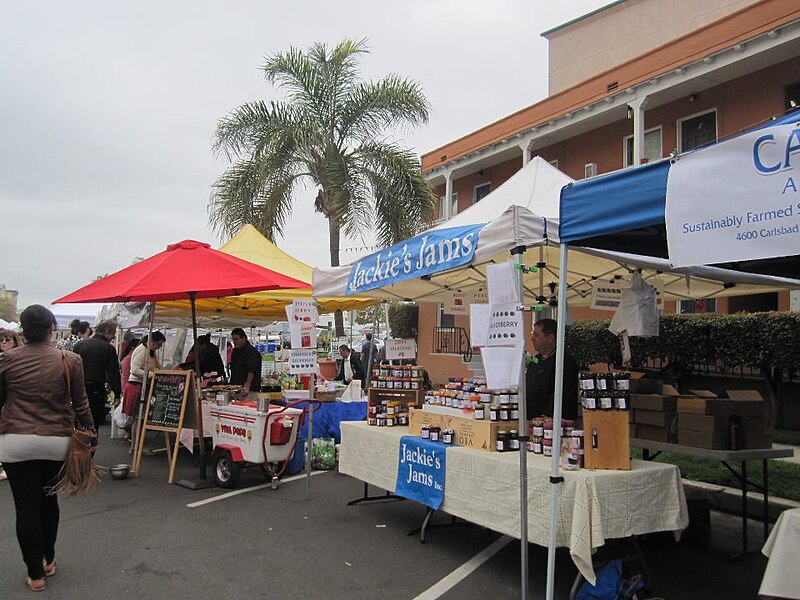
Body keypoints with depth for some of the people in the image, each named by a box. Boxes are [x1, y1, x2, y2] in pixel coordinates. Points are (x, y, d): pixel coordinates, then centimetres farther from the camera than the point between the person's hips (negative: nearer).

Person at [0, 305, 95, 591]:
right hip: (57, 442, 1)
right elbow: (80, 402, 0)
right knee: (49, 500, 20)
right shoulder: (70, 360, -6)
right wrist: (90, 431, 14)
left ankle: (36, 574, 11)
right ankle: (48, 560, 33)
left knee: (26, 507, 5)